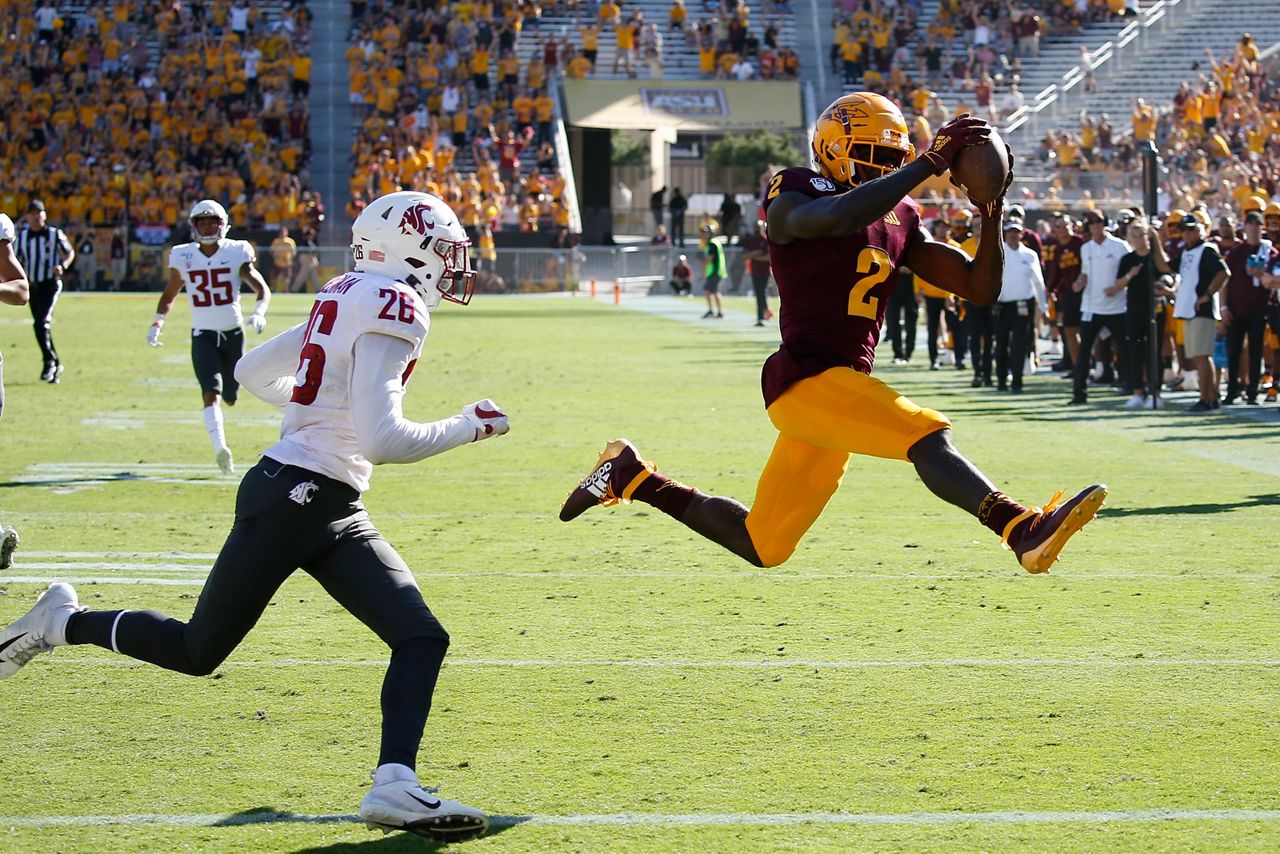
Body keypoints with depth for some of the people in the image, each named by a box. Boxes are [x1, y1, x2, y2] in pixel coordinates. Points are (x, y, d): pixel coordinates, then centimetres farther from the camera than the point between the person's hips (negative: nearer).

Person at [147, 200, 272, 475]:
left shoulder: (237, 253, -4)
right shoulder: (183, 257, 0)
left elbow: (263, 290, -3)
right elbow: (168, 296, 13)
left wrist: (259, 313, -23)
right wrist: (157, 323, -2)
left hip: (233, 333, 1)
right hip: (203, 336, -1)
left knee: (230, 397, 10)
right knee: (211, 393, -20)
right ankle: (220, 448, -31)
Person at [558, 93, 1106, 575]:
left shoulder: (899, 222, 14)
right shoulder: (792, 198, -6)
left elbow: (980, 288, 12)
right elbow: (841, 216, -31)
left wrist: (992, 214, -4)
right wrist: (932, 162, -30)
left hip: (844, 385, 9)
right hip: (805, 377, -8)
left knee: (763, 546, 16)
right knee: (925, 435, -28)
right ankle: (1024, 530, -41)